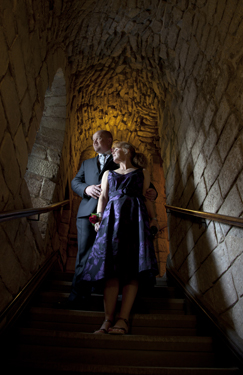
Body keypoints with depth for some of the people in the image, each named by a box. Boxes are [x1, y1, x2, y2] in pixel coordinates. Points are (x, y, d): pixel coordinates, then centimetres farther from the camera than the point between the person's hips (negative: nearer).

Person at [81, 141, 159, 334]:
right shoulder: (108, 173, 28)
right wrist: (99, 216, 0)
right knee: (111, 267, -11)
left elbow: (147, 197, 14)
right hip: (112, 218, 2)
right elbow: (103, 197, 16)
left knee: (132, 266, -13)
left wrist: (153, 218, 0)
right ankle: (108, 319, -13)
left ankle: (123, 319, -14)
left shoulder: (142, 172, 21)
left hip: (136, 217, -1)